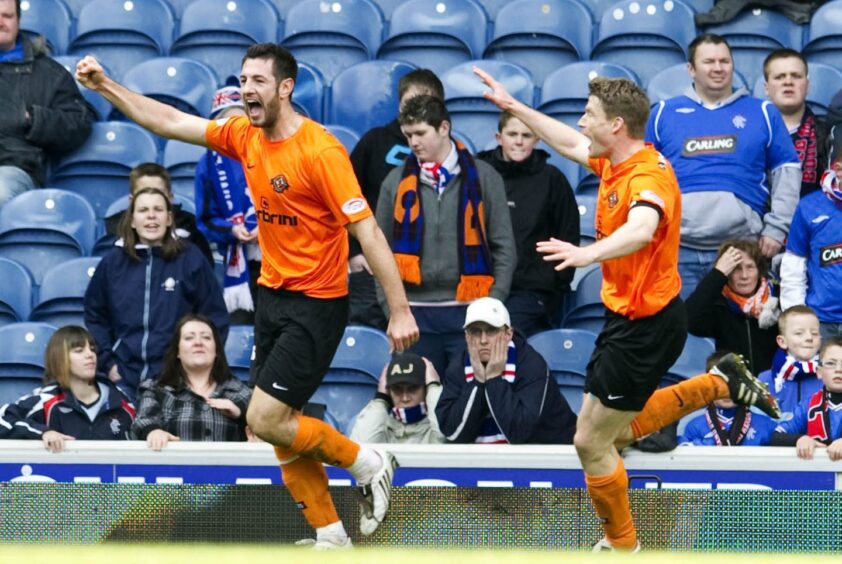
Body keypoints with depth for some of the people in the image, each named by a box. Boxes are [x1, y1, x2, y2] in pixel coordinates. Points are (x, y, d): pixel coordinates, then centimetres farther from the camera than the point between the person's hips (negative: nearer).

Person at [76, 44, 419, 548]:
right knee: (282, 427, 7)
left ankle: (369, 463, 8)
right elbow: (170, 122, 9)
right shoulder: (245, 136, 2)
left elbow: (367, 231, -21)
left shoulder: (321, 151, -20)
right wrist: (106, 85, 2)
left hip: (316, 304, -8)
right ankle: (331, 537, 16)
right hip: (273, 296, 8)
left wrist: (400, 310, -23)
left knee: (266, 420, -12)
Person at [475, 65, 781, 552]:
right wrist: (513, 105, 27)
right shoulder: (614, 162, 2)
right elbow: (569, 143, 24)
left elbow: (641, 230, -49)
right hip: (631, 317, 10)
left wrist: (588, 254, -66)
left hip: (645, 326, -10)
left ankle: (621, 545, 18)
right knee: (618, 430, 25)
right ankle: (723, 383, 32)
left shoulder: (650, 177, -26)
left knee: (591, 442, -1)